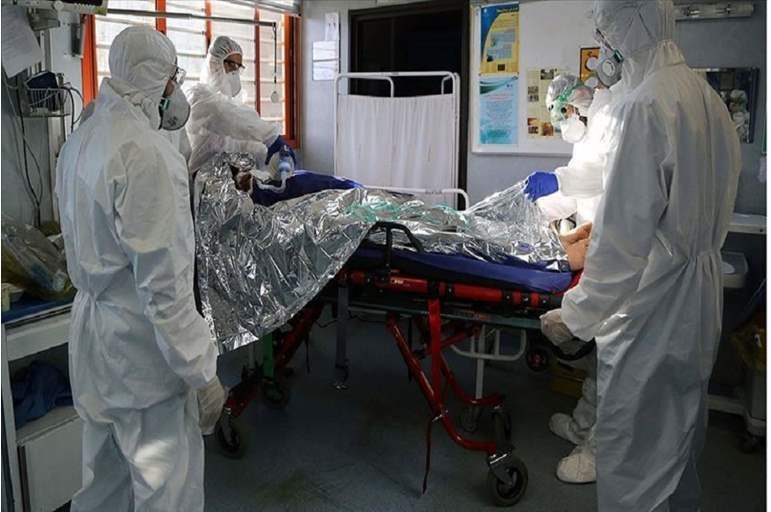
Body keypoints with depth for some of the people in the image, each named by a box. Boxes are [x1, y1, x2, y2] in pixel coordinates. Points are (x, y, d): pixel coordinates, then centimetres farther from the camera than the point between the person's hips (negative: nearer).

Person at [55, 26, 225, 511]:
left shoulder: (80, 139, 5)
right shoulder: (146, 152, -23)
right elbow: (164, 284, -25)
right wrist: (202, 373, -19)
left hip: (92, 336, 9)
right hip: (141, 348, -9)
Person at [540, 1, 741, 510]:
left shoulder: (645, 104, -21)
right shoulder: (708, 96, 6)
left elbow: (625, 230, -24)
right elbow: (720, 200, 14)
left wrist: (578, 314, -17)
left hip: (651, 307, -9)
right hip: (700, 297, 10)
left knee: (632, 453, 4)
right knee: (681, 430, 26)